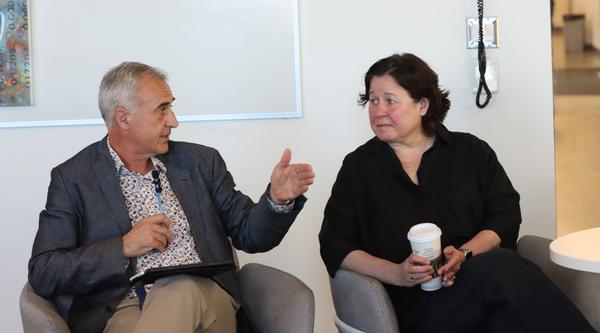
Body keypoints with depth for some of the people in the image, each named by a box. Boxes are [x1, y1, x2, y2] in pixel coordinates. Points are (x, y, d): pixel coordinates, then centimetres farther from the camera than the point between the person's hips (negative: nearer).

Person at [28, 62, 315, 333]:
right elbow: (42, 275, 0)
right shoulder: (73, 178, 6)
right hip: (126, 309, -2)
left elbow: (248, 234, 16)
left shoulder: (200, 161, 14)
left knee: (181, 288, -34)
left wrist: (277, 199, -5)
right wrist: (124, 247, -10)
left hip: (206, 300, 2)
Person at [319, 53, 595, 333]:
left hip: (483, 275, 2)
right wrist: (398, 274, -10)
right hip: (416, 304, -2)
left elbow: (506, 217, 8)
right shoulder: (358, 167, 13)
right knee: (502, 267, -32)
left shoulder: (470, 151, 17)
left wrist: (464, 254, -12)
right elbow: (335, 246, 6)